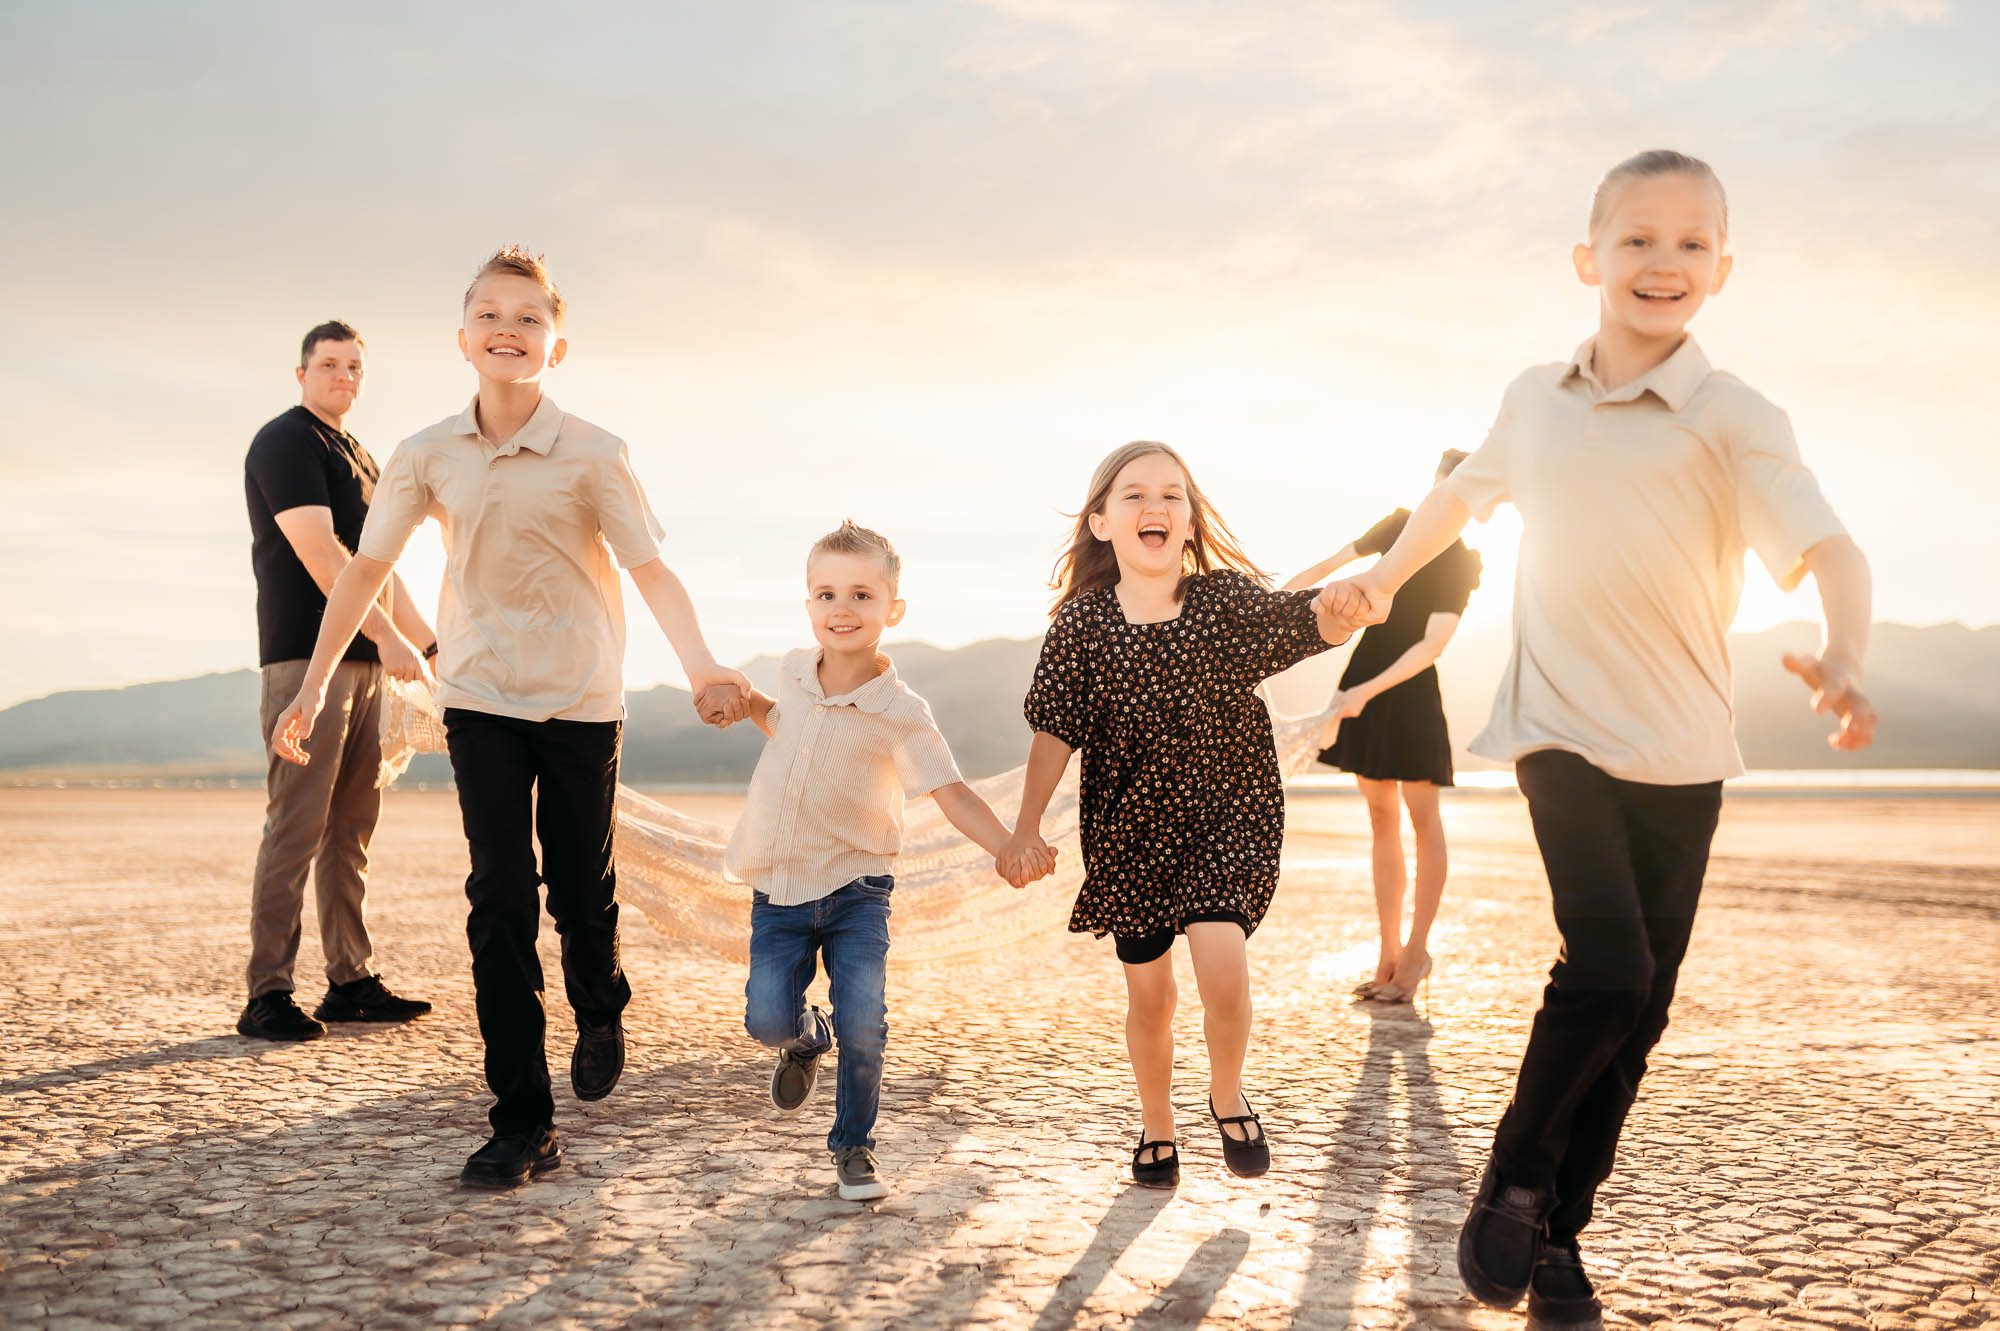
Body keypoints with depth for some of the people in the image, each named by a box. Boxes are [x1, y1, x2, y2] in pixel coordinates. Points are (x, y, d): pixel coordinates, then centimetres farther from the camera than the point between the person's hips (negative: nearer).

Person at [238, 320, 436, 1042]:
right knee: (296, 826, -9)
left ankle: (352, 981, 14)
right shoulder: (286, 442, -5)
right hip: (306, 656, -9)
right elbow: (320, 553, -16)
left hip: (363, 659, 9)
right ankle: (267, 995, -5)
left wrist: (431, 642, 24)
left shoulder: (359, 458, 22)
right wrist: (388, 636, -19)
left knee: (351, 830, 9)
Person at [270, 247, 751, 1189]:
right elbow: (367, 567, 6)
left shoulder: (592, 455, -10)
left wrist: (701, 667, -32)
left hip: (580, 699, -1)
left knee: (581, 892, 7)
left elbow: (650, 568, -15)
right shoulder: (428, 456, -2)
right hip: (479, 699, 1)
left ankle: (600, 1017, 42)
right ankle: (522, 1123, -3)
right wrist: (313, 685, 7)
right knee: (499, 898, -7)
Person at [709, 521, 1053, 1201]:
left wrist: (1008, 848, -34)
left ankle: (853, 1145, 14)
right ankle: (805, 1041, 29)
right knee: (767, 1017, -9)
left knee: (863, 1024, -12)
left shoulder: (901, 713, -14)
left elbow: (953, 794, -19)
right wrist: (742, 700, 6)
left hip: (855, 888, -3)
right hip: (778, 889, 3)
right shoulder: (795, 670, 0)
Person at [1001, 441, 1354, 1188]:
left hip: (1226, 817, -1)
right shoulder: (1083, 622, -7)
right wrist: (1025, 828, -5)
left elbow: (1314, 626, -20)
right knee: (1148, 993, 11)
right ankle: (1156, 1125, 36)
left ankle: (1227, 1096, 14)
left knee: (1222, 966, -17)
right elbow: (1056, 730, -3)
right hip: (1130, 826, 1)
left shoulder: (1225, 598, -9)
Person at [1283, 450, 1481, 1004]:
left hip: (1410, 689, -5)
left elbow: (1432, 645, -19)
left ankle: (1416, 952, 7)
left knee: (1421, 816, -2)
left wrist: (1366, 691, -26)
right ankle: (1389, 954, 12)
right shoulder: (1400, 523, 4)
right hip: (1364, 678, 5)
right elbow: (1333, 563, 15)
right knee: (1380, 816, 7)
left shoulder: (1461, 564, -11)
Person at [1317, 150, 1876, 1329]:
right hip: (1564, 732, 0)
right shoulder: (1537, 399, 2)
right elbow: (1464, 493, 23)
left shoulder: (1735, 418, -9)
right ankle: (1512, 1179, 5)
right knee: (1609, 968, -19)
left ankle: (1559, 1233, 25)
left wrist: (1845, 657, -43)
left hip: (1683, 754, 0)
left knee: (1639, 1009, 6)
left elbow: (1827, 545, -24)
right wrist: (1383, 582, 18)